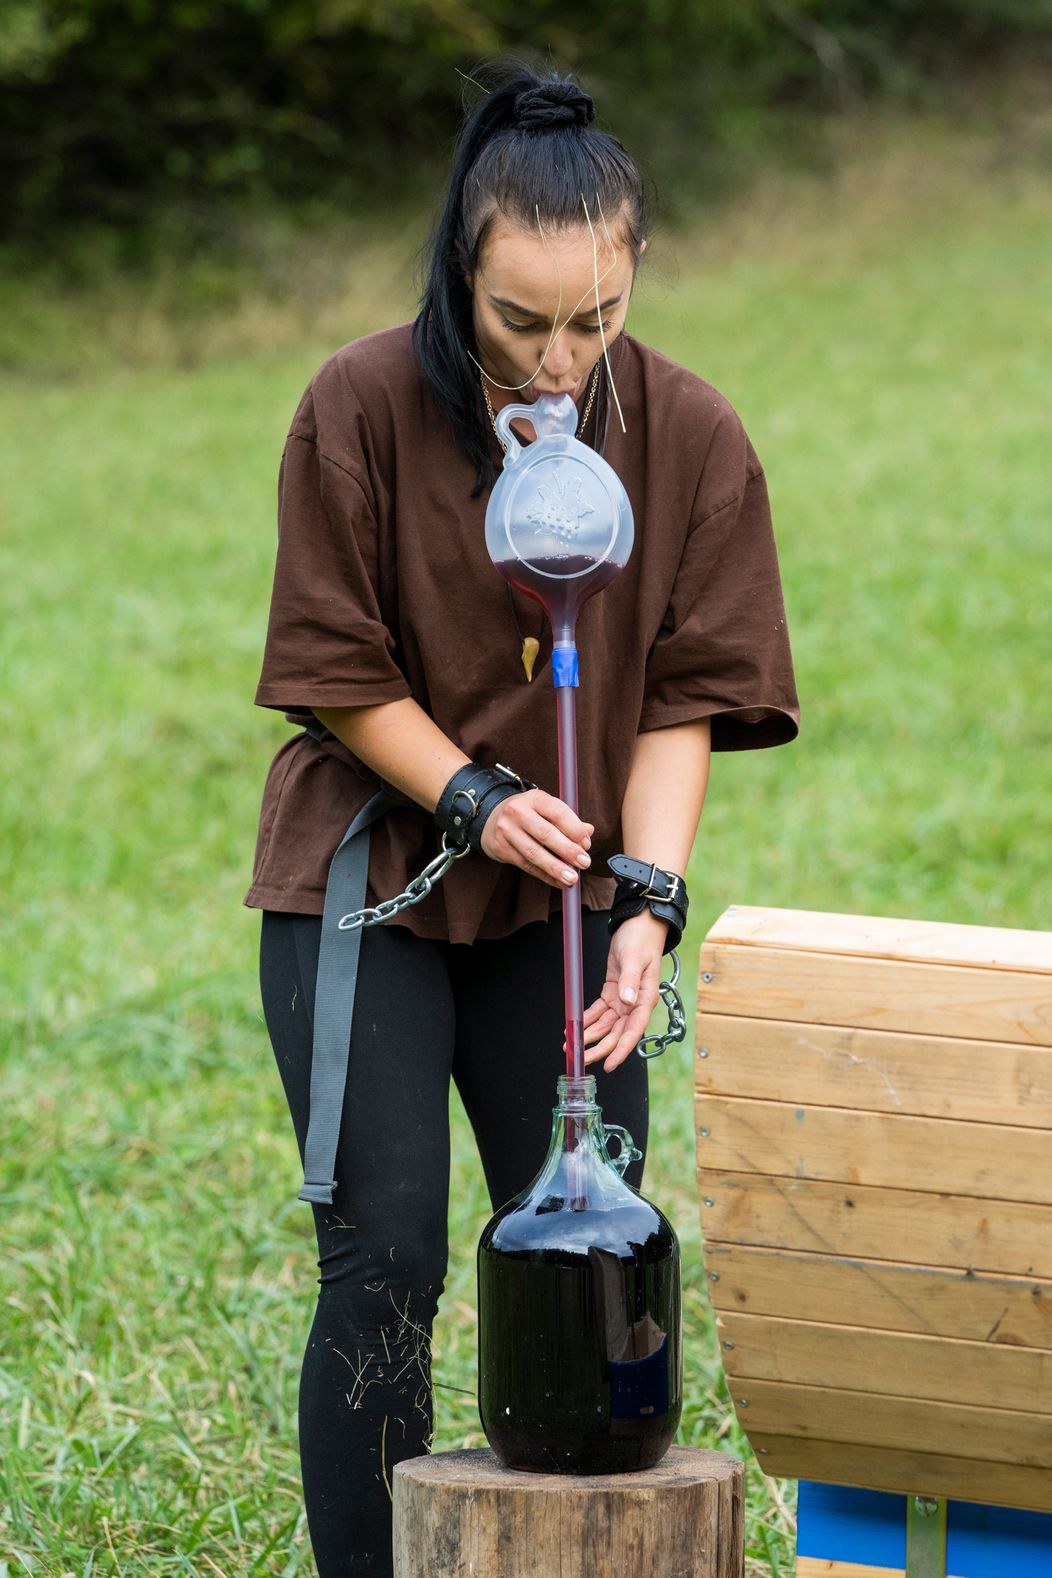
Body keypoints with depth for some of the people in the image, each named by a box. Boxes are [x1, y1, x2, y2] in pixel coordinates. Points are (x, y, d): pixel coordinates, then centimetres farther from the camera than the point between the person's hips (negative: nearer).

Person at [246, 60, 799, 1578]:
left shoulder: (690, 437, -9)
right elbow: (342, 674, -8)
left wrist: (649, 898, -19)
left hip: (567, 892, 3)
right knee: (385, 1267, -7)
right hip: (368, 881, -3)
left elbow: (683, 700, -6)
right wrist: (474, 800, -22)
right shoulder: (360, 410, -15)